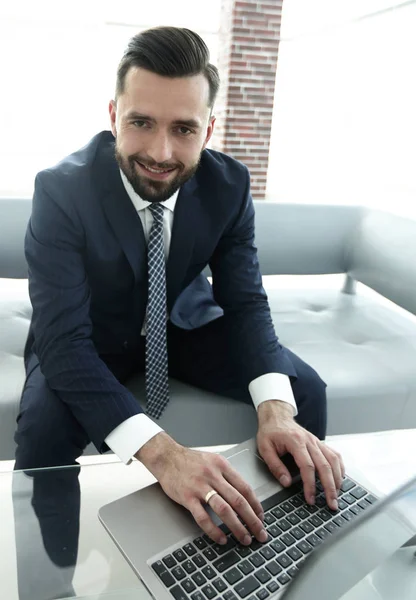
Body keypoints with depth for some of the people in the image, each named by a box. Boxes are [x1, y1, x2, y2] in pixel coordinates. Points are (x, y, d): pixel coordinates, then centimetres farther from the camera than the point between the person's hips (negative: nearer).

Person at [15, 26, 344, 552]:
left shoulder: (229, 184, -16)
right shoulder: (62, 188, -27)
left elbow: (245, 301, -13)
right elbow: (63, 340, -33)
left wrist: (276, 412, -32)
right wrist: (161, 454, -46)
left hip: (182, 323, 3)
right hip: (90, 337, -2)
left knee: (305, 389, -10)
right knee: (44, 426, -32)